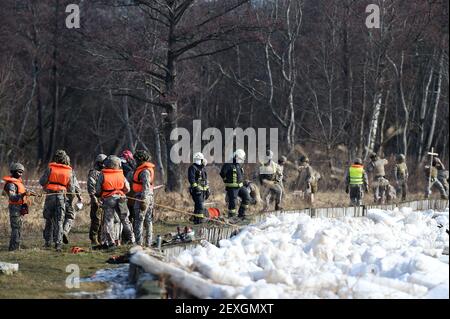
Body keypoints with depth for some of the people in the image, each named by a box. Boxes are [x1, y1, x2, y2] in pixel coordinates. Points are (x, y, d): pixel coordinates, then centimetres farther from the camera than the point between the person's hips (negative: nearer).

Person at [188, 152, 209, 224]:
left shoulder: (202, 168, 21)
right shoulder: (192, 168, -7)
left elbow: (205, 180, 26)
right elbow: (191, 179, -17)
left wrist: (207, 190, 23)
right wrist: (195, 187, -27)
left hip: (203, 190, 9)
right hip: (197, 190, -9)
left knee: (199, 205, 10)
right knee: (200, 205, -15)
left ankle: (196, 220, 15)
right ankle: (198, 219, -16)